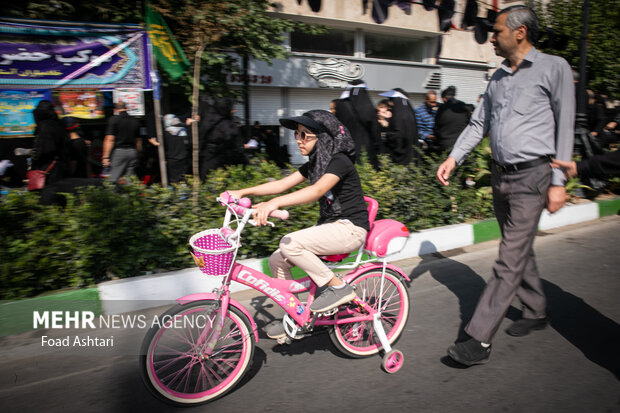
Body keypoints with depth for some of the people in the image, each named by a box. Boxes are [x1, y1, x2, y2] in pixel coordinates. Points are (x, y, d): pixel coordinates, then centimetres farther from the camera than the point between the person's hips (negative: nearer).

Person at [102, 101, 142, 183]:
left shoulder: (114, 119, -4)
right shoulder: (135, 121, 12)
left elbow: (109, 139, -10)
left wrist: (105, 157, -10)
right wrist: (137, 154, 25)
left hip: (118, 151, -5)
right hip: (132, 151, 5)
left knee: (113, 179, -5)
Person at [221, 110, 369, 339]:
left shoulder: (339, 162, -16)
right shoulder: (314, 164, 10)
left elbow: (317, 190, -35)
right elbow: (282, 184, 6)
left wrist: (275, 203, -47)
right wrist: (243, 192, -4)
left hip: (350, 228, -9)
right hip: (330, 226, 9)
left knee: (290, 243, -27)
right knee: (277, 261, -2)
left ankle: (339, 287, -12)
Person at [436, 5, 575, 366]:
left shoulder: (554, 68, -4)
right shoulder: (498, 78, 14)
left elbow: (565, 127, -7)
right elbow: (479, 124, 16)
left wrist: (558, 181, -11)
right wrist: (454, 158, 3)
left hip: (532, 177, -7)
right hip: (501, 176, 7)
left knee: (510, 261, -8)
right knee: (520, 251, 18)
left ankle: (480, 340, -6)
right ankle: (537, 312, 37)